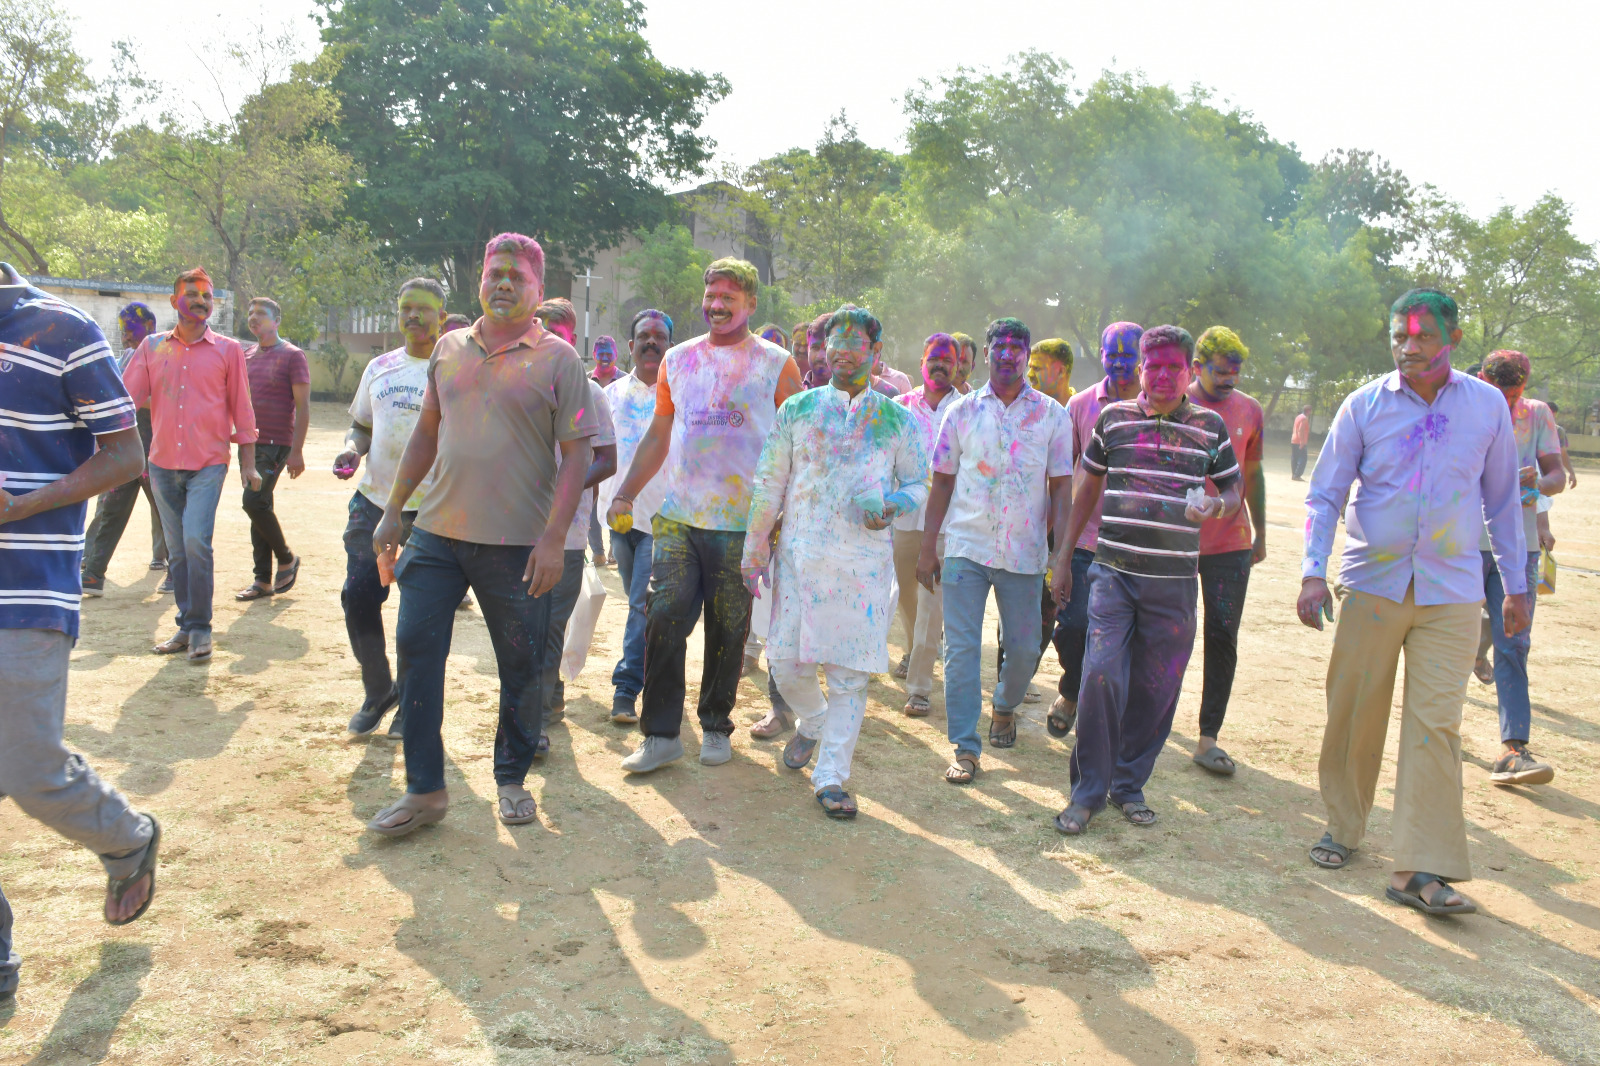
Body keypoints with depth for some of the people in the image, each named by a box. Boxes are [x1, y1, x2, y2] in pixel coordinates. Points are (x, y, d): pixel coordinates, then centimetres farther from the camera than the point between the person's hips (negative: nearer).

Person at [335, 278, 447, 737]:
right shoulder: (380, 368, 13)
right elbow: (362, 426, 21)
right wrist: (351, 450, -1)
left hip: (432, 509, -4)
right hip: (374, 499, 4)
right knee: (358, 596, 0)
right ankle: (378, 691, 21)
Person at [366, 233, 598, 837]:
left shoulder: (558, 359, -3)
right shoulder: (449, 349, 11)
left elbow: (576, 454, -7)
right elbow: (427, 432, 18)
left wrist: (553, 539, -15)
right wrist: (392, 510, 14)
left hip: (517, 542, -4)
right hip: (437, 531, 4)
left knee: (520, 667, 5)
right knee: (415, 650, 2)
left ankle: (512, 779, 26)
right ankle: (424, 790, 14)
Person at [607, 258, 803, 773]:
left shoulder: (777, 365, 2)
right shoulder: (677, 360, 12)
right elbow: (658, 436, 16)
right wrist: (625, 493, 8)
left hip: (743, 524, -2)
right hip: (678, 518, 2)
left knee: (728, 632, 5)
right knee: (663, 618, -5)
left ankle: (715, 726, 23)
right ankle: (661, 733, 6)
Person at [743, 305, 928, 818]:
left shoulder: (898, 419, 8)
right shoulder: (799, 409, 9)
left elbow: (919, 483, 11)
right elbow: (769, 483, 9)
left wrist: (892, 504, -11)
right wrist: (755, 550, 6)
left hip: (864, 560, -1)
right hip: (800, 556, 1)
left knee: (850, 675, 0)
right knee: (787, 664, 1)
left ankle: (830, 777, 13)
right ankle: (812, 723, 34)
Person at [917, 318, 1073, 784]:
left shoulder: (1051, 414, 4)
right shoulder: (962, 411, 5)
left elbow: (1061, 487, 4)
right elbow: (942, 482, 7)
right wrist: (927, 548, 3)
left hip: (1024, 553, 1)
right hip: (965, 547, 0)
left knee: (1024, 649, 9)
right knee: (961, 648, -4)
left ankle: (1005, 706, 40)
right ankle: (966, 750, 3)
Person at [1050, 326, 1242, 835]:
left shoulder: (1210, 426, 7)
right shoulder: (1114, 417, 7)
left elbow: (1233, 492, 14)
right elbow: (1088, 489, 15)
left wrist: (1216, 506, -11)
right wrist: (1064, 556, 13)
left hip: (1174, 582, 1)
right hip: (1114, 571, -1)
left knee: (1156, 689, 6)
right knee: (1102, 674, -11)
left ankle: (1129, 785, 23)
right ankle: (1088, 790, 4)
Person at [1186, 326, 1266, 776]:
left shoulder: (1250, 410, 5)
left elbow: (1252, 475, 15)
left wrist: (1260, 533, 16)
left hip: (1231, 542, 2)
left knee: (1223, 638, -2)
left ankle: (1208, 739, 3)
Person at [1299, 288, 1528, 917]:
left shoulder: (1488, 406, 4)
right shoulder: (1364, 406, 1)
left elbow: (1502, 499, 13)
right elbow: (1324, 494, 2)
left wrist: (1515, 584, 14)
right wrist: (1313, 572, -10)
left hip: (1451, 593, 0)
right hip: (1372, 584, 0)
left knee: (1435, 723, -6)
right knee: (1354, 715, 6)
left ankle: (1420, 870, -3)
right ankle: (1343, 828, 26)